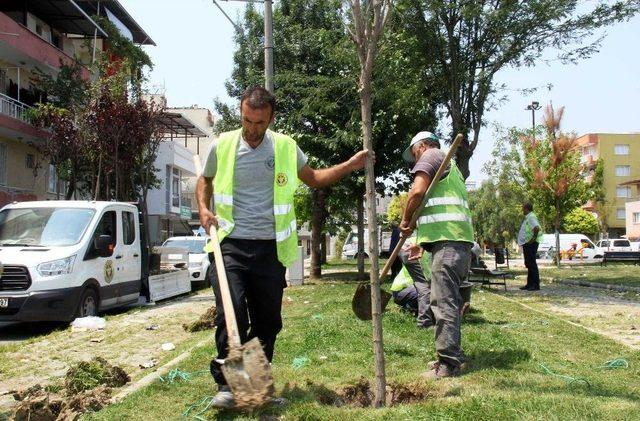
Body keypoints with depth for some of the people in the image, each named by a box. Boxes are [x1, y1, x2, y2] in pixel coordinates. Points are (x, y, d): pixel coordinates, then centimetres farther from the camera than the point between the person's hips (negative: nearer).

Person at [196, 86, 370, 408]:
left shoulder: (286, 147, 5)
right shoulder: (222, 145, 1)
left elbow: (313, 178, 20)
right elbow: (205, 180, 19)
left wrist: (350, 166, 9)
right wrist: (203, 208, 1)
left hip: (270, 249, 2)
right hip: (230, 245, -2)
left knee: (268, 321, 8)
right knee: (231, 313, -16)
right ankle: (227, 384, -2)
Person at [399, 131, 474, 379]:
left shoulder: (430, 156, 3)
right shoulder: (450, 166, 32)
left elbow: (417, 190, -15)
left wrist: (405, 221, 0)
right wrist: (423, 246, 33)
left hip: (447, 241, -10)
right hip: (459, 240, 10)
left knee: (444, 302, -11)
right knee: (450, 301, 13)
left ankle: (448, 363, -11)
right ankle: (451, 356, 19)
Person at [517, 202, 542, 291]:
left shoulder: (531, 217, -16)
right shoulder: (527, 217, 17)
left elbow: (536, 228, -31)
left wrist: (533, 239, -23)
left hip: (530, 244, -11)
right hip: (526, 243, 11)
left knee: (532, 264, -8)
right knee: (528, 264, 14)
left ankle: (535, 285, -5)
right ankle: (530, 284, 21)